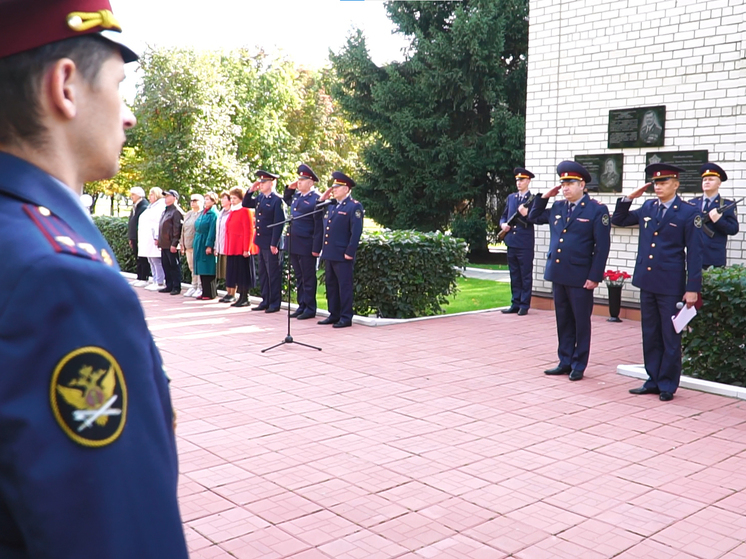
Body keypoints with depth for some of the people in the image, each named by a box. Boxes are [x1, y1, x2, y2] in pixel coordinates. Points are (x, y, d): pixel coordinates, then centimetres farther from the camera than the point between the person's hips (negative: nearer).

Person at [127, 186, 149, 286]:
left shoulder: (144, 207, -13)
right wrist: (130, 238, 17)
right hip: (135, 238, 9)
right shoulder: (135, 207, 16)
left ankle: (144, 279, 0)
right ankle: (139, 278, 17)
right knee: (137, 259, 12)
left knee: (143, 259, -4)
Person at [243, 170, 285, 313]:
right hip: (261, 242, 8)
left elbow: (278, 224, -16)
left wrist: (274, 243, -18)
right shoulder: (260, 198, 10)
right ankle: (265, 301, 22)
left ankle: (275, 303, 7)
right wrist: (251, 190, 5)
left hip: (271, 243, -8)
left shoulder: (277, 200, -13)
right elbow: (246, 204, 20)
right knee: (263, 273, 13)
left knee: (273, 274, 0)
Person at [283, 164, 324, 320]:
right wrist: (289, 188, 16)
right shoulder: (296, 196, 11)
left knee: (308, 278, 2)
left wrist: (316, 248, -18)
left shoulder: (316, 198, -13)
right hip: (294, 244, 8)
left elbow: (319, 225, -15)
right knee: (299, 277, 14)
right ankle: (302, 306, 24)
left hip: (306, 246, -8)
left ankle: (310, 308, 11)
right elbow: (286, 200, 36)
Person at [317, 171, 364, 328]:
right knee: (331, 285, 13)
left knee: (344, 286, -2)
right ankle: (334, 315, 22)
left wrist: (350, 252, -18)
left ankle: (346, 318, 4)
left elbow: (356, 231, -14)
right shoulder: (331, 205, 16)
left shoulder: (354, 206, -8)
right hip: (329, 254, 8)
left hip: (342, 255, -8)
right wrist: (322, 199, 11)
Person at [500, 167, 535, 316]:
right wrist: (503, 224, -1)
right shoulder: (510, 197, 14)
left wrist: (526, 214, -27)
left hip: (525, 244, -5)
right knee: (514, 275, 11)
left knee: (525, 276, 2)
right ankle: (515, 304, 18)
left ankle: (524, 305, 8)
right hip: (511, 242, 6)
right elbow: (504, 216, 19)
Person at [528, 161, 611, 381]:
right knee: (563, 321, 13)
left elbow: (602, 246, -9)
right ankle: (565, 362, 23)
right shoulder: (557, 208, 10)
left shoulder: (597, 210, -6)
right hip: (558, 274, 6)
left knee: (581, 322, 6)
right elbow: (533, 217, 24)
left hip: (580, 277, -6)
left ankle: (578, 366, 15)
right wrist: (544, 197, 10)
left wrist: (595, 277, -14)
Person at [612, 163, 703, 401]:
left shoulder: (689, 213, -6)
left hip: (670, 285, -5)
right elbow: (618, 220, 19)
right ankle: (653, 381, 22)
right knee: (650, 335, 12)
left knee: (670, 337, 4)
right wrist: (628, 198, 3)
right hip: (647, 282, 5)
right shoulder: (647, 208, 8)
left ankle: (667, 385, 14)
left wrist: (693, 288, -12)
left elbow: (694, 253, -8)